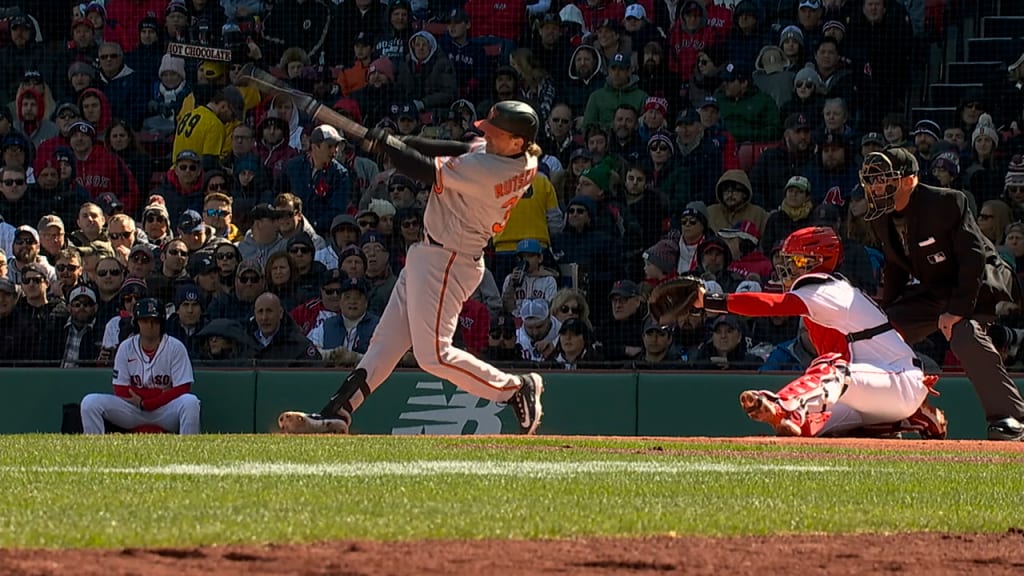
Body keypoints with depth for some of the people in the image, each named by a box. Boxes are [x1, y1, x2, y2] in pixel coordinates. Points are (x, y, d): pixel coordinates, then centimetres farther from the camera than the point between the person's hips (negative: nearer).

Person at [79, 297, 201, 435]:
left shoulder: (175, 347, -5)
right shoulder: (126, 348, 1)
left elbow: (181, 391, -10)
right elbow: (121, 392, -2)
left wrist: (144, 403, -15)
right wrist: (162, 393, -10)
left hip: (166, 410, -2)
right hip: (132, 411, 2)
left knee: (190, 402, -35)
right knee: (90, 402, -19)